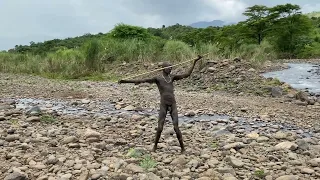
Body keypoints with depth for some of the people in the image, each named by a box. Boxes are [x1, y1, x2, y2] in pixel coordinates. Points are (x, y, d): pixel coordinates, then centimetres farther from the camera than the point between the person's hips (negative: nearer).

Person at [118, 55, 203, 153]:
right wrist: (125, 81, -16)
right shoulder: (157, 78, 1)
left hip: (173, 105, 2)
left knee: (176, 127, -5)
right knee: (160, 128, -4)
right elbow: (142, 80, -8)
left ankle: (182, 148, 8)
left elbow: (187, 74, 15)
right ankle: (155, 146, 19)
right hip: (163, 105, -2)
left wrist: (194, 62, 13)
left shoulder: (172, 77, 13)